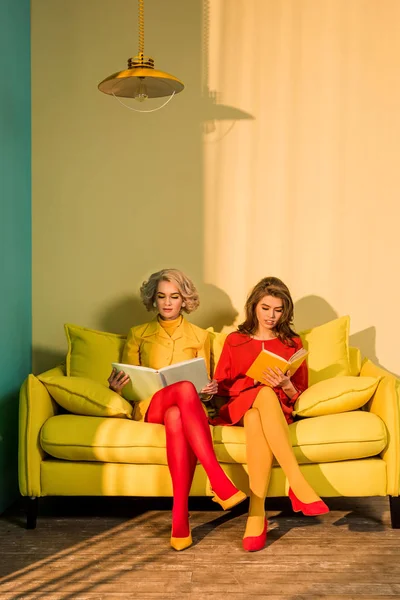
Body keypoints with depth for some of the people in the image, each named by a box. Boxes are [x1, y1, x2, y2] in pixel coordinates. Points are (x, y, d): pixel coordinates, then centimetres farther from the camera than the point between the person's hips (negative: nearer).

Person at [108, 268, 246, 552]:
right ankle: (220, 482, -48)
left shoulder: (199, 336, 16)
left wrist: (211, 389, -9)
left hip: (186, 407, 1)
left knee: (176, 417, -41)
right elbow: (128, 384, 14)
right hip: (151, 407, -1)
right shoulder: (138, 334, 15)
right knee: (185, 388, -38)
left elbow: (204, 381, 15)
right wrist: (116, 385, -11)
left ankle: (180, 517, -47)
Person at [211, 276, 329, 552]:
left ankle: (257, 514, -45)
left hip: (278, 409, 0)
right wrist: (254, 381, -8)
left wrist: (286, 385, -12)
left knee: (257, 420, -41)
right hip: (239, 408, 0)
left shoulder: (292, 342, 16)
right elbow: (220, 387, 9)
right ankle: (299, 483, -47)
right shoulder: (235, 341, 16)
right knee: (265, 395, -39)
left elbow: (299, 395, 12)